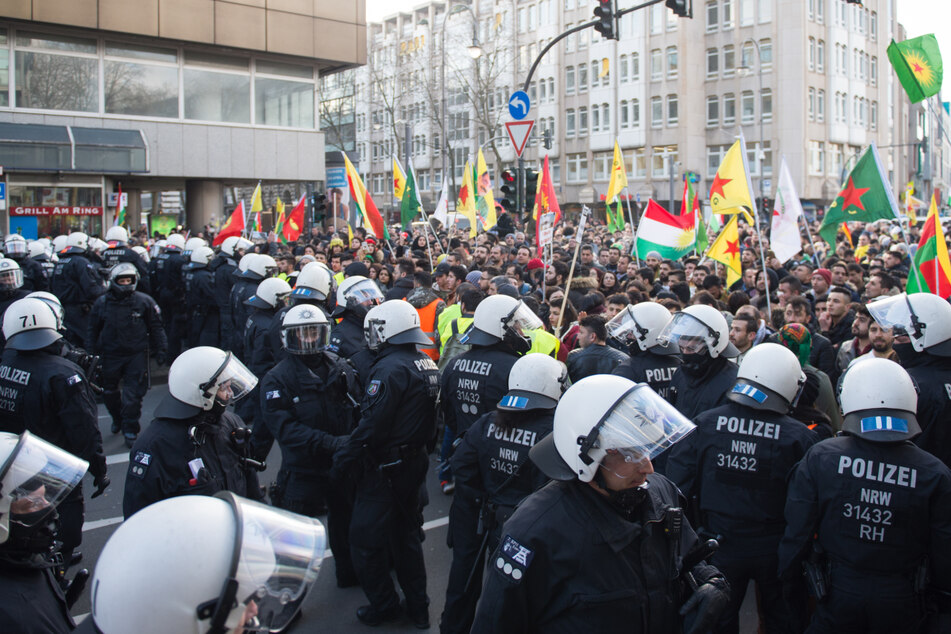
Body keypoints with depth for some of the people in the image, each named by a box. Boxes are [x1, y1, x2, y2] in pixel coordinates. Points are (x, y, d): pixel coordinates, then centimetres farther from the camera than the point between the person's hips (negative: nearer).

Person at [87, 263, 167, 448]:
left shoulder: (144, 302, -2)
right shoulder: (102, 303, 2)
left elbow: (156, 327, 5)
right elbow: (93, 330, 11)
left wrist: (161, 349, 1)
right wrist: (92, 353, 9)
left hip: (137, 355, -3)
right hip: (111, 355, 3)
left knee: (133, 395, -6)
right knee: (109, 391, 16)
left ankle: (130, 429, 6)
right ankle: (117, 419, 40)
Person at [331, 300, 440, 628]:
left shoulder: (390, 368, -22)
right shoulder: (427, 365, 5)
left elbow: (371, 425, -24)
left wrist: (343, 459, -16)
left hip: (386, 467, -9)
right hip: (415, 462, 9)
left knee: (366, 539, 7)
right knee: (406, 534, 20)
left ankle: (383, 605, 19)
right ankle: (418, 607, 29)